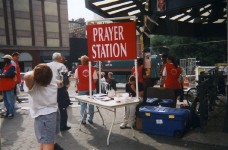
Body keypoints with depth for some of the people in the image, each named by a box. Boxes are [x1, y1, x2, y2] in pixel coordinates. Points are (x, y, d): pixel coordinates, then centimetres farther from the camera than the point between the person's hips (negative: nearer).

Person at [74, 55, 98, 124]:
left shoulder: (78, 68, -5)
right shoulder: (92, 68, -5)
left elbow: (76, 78, -2)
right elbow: (95, 79, -7)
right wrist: (92, 84, 9)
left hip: (82, 88, 0)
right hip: (91, 88, 0)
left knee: (83, 104, 8)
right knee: (91, 104, 11)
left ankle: (83, 120, 11)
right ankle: (90, 119, 18)